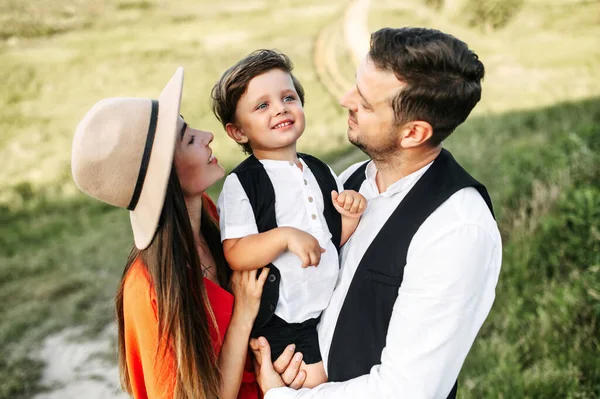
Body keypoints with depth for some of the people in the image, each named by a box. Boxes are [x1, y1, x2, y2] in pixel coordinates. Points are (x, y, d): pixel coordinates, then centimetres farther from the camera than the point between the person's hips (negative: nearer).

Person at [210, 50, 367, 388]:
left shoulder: (321, 172, 3)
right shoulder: (240, 184, -14)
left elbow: (337, 239, 9)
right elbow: (236, 255, -20)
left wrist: (351, 215, -10)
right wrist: (285, 236, -32)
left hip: (332, 307, 6)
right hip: (282, 322, -6)